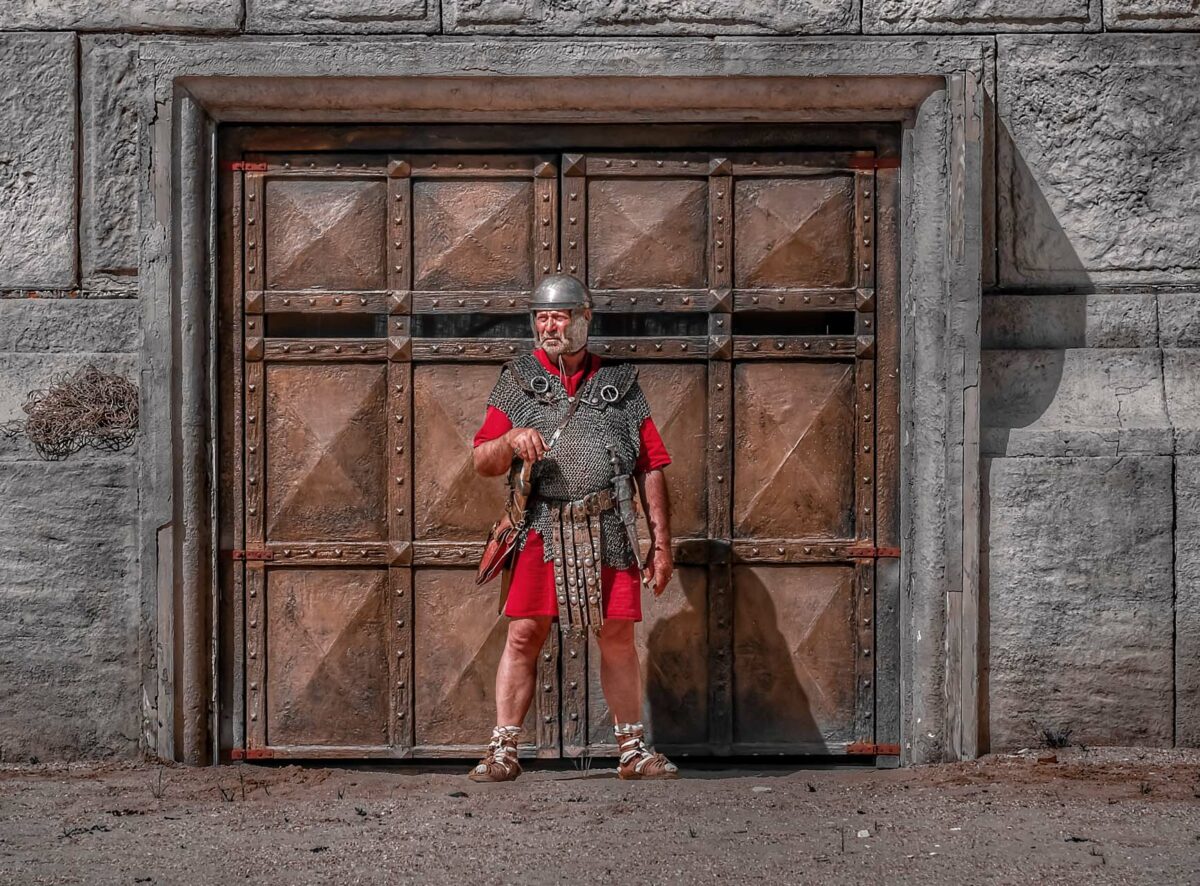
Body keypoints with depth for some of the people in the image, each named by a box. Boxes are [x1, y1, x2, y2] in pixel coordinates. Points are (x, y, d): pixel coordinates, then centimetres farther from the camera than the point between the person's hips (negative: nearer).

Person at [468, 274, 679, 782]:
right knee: (523, 636, -4)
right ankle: (503, 752, 1)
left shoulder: (619, 383, 11)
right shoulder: (518, 381, 10)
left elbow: (651, 468, 10)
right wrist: (512, 440, -17)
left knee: (617, 639, 4)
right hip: (541, 530, -1)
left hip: (609, 531, 1)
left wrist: (661, 544, 4)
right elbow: (483, 464, 6)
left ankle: (633, 751, 14)